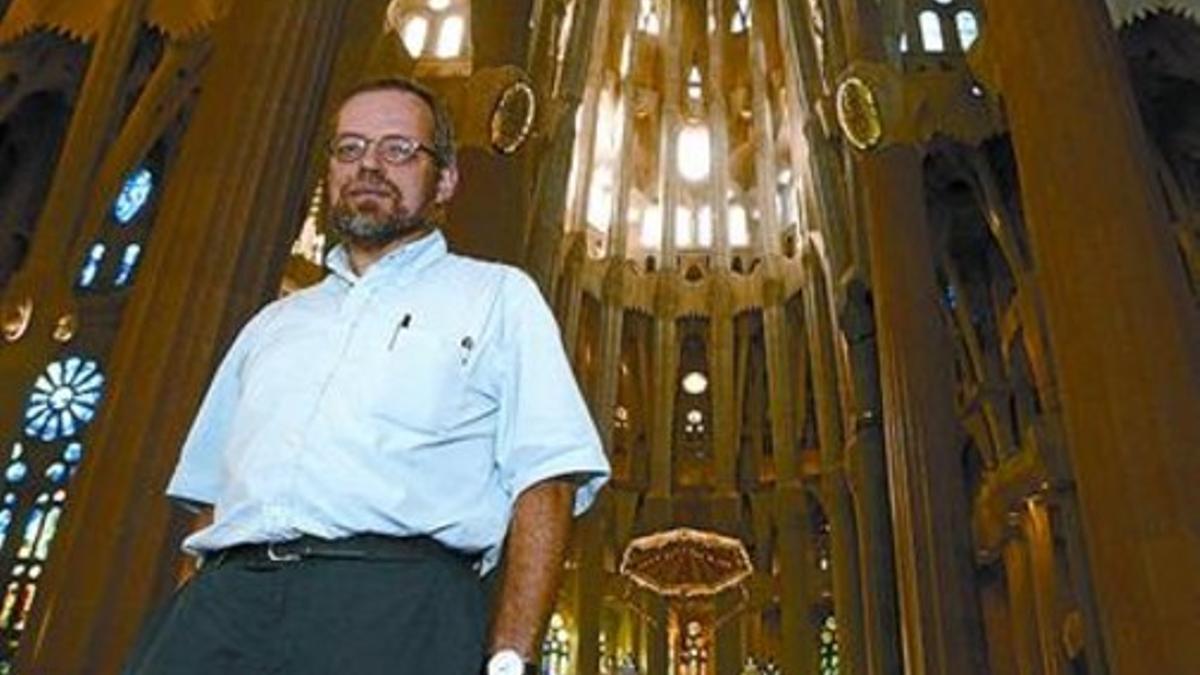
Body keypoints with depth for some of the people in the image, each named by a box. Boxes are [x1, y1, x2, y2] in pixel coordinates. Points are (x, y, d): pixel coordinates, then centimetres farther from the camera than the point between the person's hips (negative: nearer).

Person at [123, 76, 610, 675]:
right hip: (226, 594, 3)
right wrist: (186, 623, 8)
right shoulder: (274, 323, 28)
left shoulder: (498, 297, 13)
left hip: (396, 599, -3)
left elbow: (545, 485, 2)